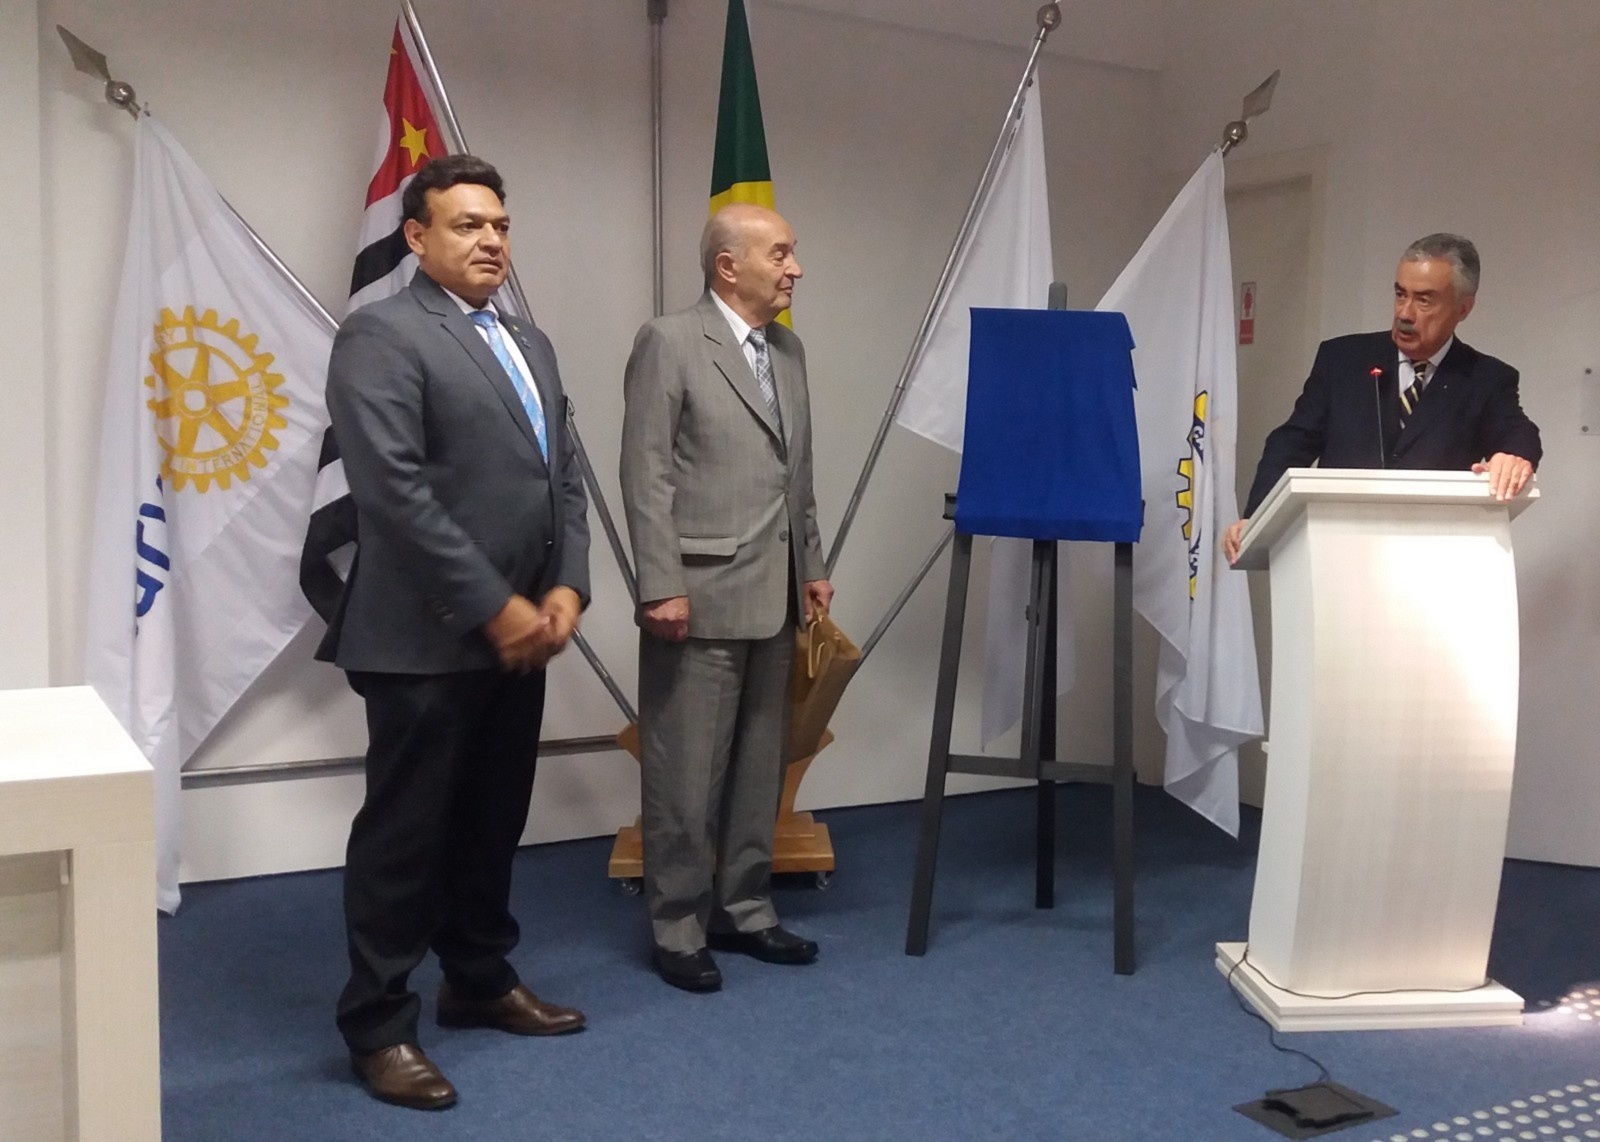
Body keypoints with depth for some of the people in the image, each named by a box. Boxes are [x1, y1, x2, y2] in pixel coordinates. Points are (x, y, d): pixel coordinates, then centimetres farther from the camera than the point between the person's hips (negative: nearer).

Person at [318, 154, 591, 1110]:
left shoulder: (530, 343, 16)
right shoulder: (381, 335, -9)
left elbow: (565, 476, 14)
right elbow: (397, 494, -18)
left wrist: (566, 590, -1)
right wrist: (493, 608, -17)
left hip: (518, 634, 8)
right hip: (426, 639, -7)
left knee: (492, 826, 18)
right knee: (405, 835, 3)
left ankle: (481, 982, 34)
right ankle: (380, 1025, 17)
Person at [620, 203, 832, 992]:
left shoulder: (788, 350, 14)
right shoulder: (669, 343, -7)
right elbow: (646, 476, -12)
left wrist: (811, 567, 15)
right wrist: (662, 586, -17)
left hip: (773, 598, 7)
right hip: (700, 598, -7)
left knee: (760, 767, 13)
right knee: (685, 773, 1)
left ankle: (743, 911, 26)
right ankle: (677, 930, 14)